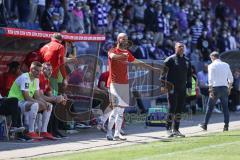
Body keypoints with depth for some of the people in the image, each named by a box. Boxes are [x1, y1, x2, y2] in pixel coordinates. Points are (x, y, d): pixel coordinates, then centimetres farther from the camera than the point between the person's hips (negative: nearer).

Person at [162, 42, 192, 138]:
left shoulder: (187, 61, 15)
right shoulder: (170, 60, -4)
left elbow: (189, 75, 23)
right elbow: (163, 72, -8)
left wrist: (189, 87, 16)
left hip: (182, 89, 6)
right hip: (172, 89, -6)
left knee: (179, 110, 7)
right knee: (172, 109, -11)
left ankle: (176, 129, 13)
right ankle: (168, 129, -5)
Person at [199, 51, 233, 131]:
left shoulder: (212, 65, -3)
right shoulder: (226, 65, 11)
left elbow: (210, 79, -10)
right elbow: (231, 79, 13)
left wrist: (210, 90, -10)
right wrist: (229, 88, 21)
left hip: (216, 88, -4)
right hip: (224, 88, 4)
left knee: (210, 107, 3)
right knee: (225, 107, 6)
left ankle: (205, 125, 7)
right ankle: (226, 126, 3)